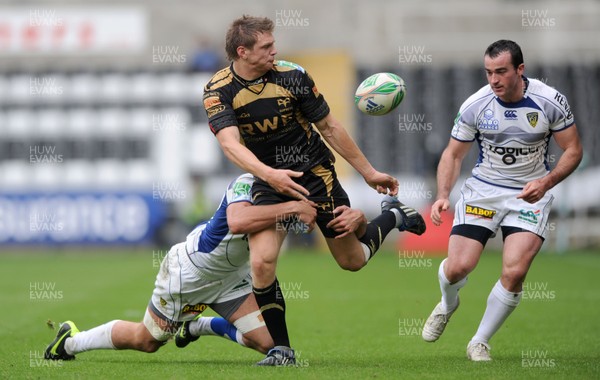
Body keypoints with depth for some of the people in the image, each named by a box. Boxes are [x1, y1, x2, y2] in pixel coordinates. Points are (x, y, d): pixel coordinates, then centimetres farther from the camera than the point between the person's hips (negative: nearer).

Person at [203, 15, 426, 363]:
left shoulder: (292, 76, -14)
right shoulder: (219, 91, -15)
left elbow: (329, 127, -3)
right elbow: (230, 143, -30)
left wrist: (369, 172, 2)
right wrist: (269, 174, -47)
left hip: (315, 173, 0)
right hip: (270, 181, 0)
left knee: (353, 260, 8)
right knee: (261, 261, -20)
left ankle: (392, 216, 39)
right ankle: (281, 351, -5)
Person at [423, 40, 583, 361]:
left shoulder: (550, 101, -13)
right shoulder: (475, 106, -11)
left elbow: (573, 150, -4)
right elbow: (453, 154, 1)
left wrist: (545, 182, -21)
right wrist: (442, 196, -15)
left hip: (530, 193, -1)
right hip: (483, 190, 1)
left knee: (514, 272, -18)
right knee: (457, 267, -11)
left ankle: (480, 342, 3)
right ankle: (447, 305, 29)